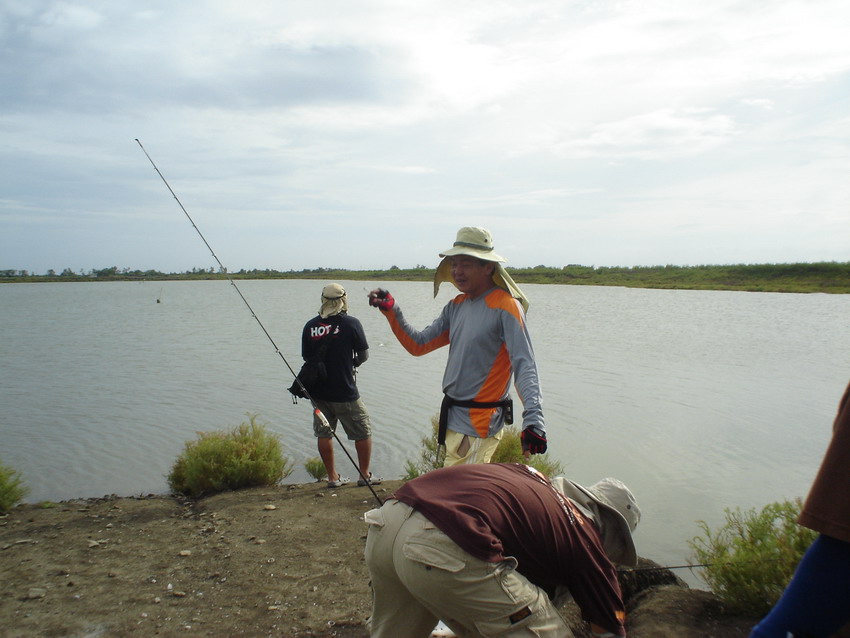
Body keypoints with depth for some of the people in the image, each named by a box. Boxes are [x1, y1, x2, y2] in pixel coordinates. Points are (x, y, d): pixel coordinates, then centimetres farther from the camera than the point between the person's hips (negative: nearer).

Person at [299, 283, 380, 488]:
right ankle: (365, 475, 19)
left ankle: (333, 477, 23)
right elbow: (364, 354, -3)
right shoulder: (351, 323, -10)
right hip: (345, 392, -4)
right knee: (363, 432, 12)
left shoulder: (310, 326, 0)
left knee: (324, 434, 15)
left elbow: (306, 357, 7)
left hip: (318, 391, 4)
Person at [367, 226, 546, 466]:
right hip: (453, 419, 8)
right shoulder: (456, 306, 10)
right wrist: (391, 311, -1)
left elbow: (525, 366, -22)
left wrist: (533, 418, -34)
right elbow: (418, 344, 12)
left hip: (479, 425, -8)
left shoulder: (505, 307, -15)